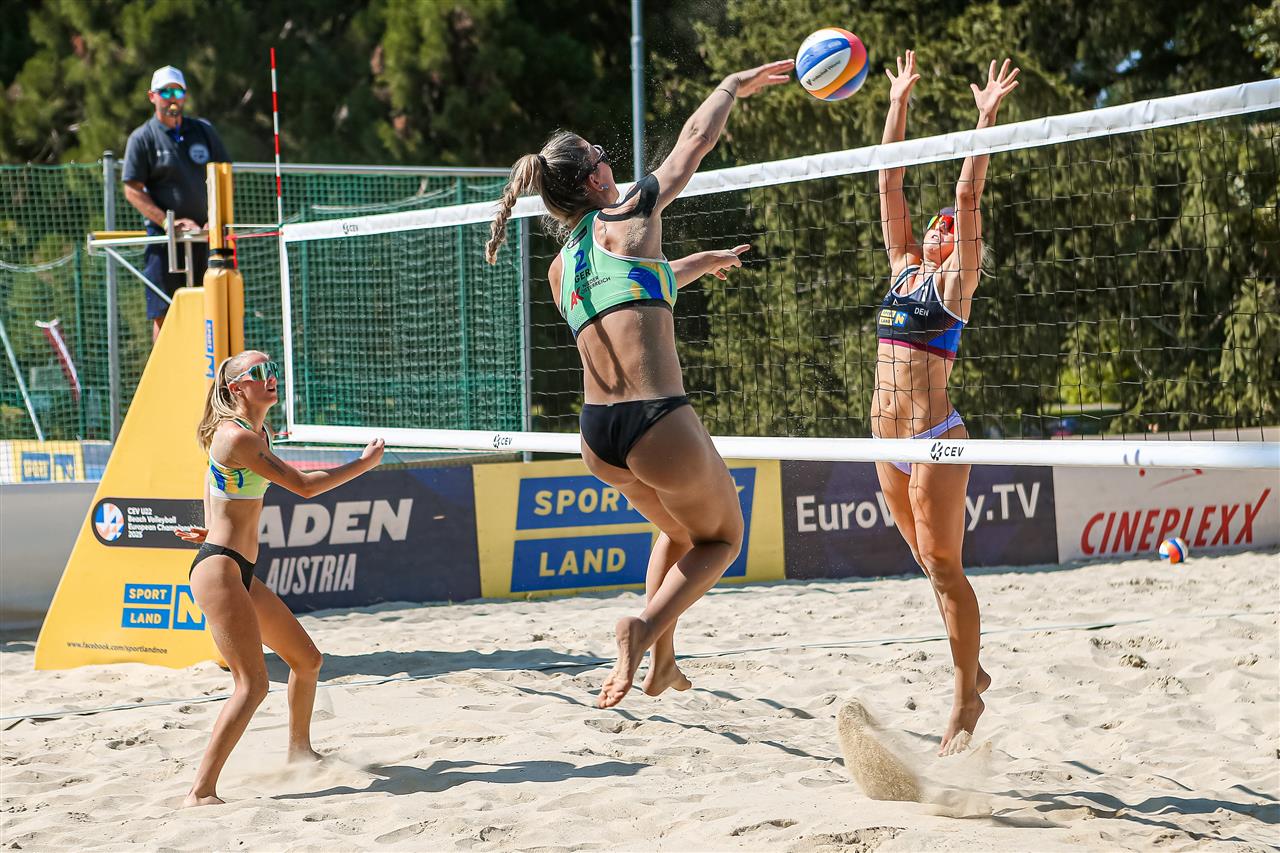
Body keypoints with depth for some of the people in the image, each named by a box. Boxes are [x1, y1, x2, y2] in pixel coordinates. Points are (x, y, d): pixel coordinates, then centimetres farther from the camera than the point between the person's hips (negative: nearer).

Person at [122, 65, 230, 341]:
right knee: (164, 315, -5)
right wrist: (170, 223, -13)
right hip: (163, 237, -3)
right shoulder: (142, 138, 1)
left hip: (204, 236, 3)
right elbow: (132, 191, -4)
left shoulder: (204, 131, 13)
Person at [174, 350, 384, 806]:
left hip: (241, 573, 10)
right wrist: (364, 463, -7)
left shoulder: (258, 433, 13)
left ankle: (299, 752, 42)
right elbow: (303, 485, -17)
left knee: (306, 658, 22)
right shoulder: (236, 437, -18)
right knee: (253, 684, -19)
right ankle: (201, 792, -22)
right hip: (219, 570, -10)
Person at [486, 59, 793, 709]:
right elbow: (697, 137, 11)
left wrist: (700, 263, 49)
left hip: (596, 435, 6)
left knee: (678, 530, 32)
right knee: (721, 538, 18)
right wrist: (734, 86, 27)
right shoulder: (629, 217, -1)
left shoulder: (561, 270, 16)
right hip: (658, 422, -6)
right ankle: (647, 626, -7)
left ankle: (661, 664, 24)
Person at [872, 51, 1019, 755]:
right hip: (887, 438, 7)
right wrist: (898, 103, 13)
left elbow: (969, 196, -10)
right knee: (932, 564, 14)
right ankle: (971, 671, 27)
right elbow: (890, 183, 14)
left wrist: (987, 118, -13)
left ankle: (966, 701, -1)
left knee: (943, 564, -6)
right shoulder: (903, 268, 14)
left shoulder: (956, 281, -1)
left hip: (934, 437, -7)